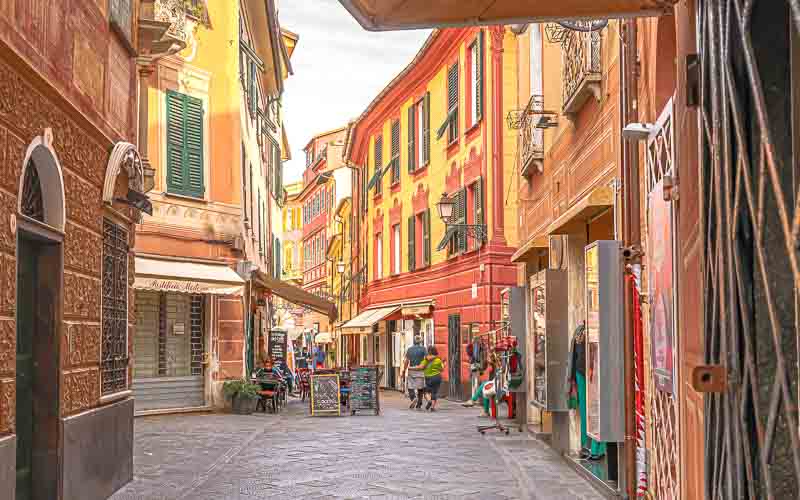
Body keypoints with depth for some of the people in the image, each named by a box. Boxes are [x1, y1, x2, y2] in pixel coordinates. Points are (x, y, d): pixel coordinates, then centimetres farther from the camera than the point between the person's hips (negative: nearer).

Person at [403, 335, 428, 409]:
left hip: (411, 371, 1)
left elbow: (406, 361, 2)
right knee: (420, 388, 9)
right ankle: (419, 405, 10)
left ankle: (414, 398, -21)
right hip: (420, 371, -1)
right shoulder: (423, 348, -2)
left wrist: (404, 371, 7)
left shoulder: (409, 349, 4)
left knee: (410, 387, 6)